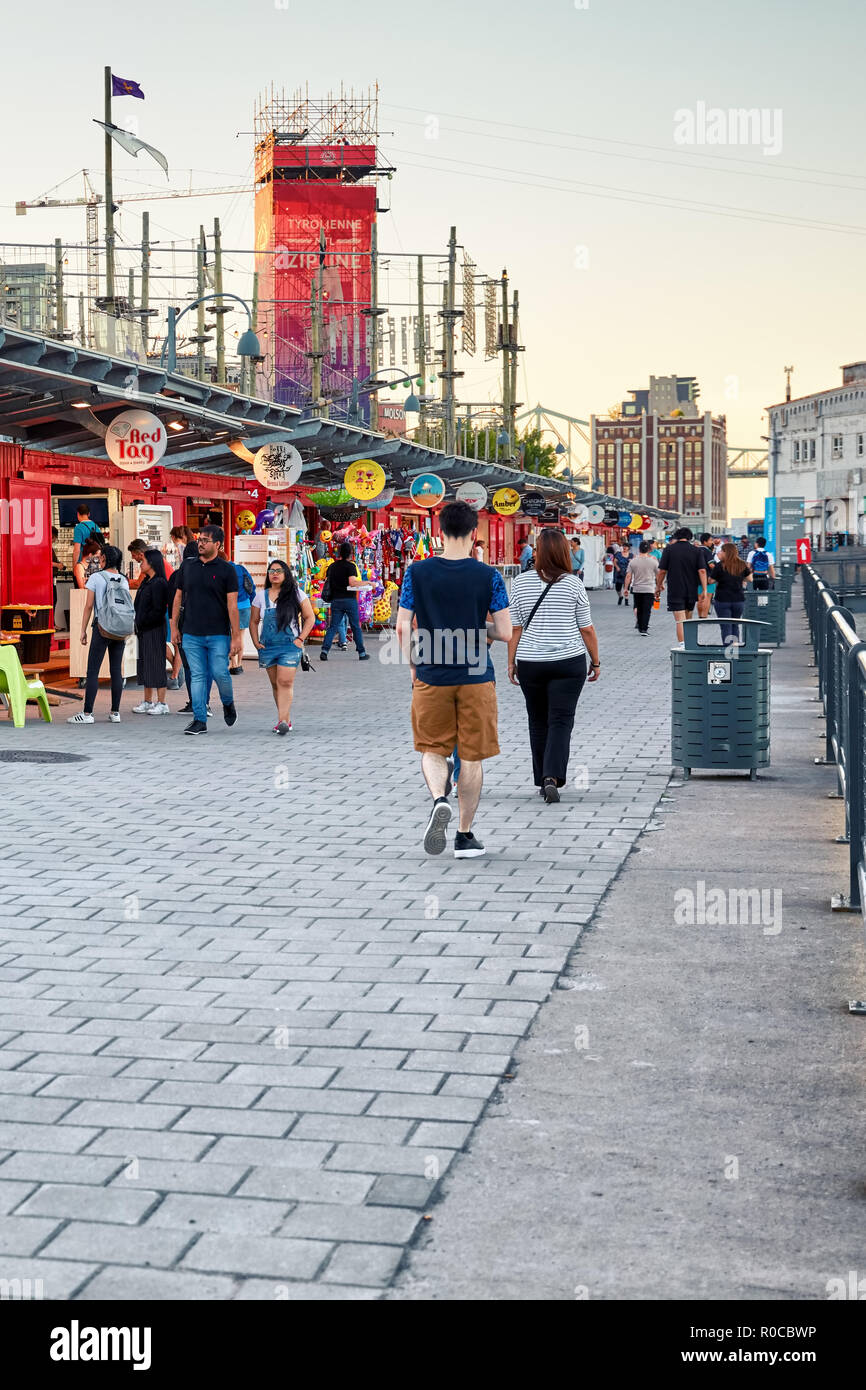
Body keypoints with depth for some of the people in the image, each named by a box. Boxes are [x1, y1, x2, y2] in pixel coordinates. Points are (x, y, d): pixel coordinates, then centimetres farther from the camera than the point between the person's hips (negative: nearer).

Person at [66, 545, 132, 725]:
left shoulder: (96, 578, -5)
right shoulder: (123, 580, 8)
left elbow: (89, 606, -6)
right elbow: (129, 606, 10)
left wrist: (83, 630, 0)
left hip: (102, 627, -5)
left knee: (93, 671, -3)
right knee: (116, 670, 7)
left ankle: (87, 713, -6)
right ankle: (115, 712, 7)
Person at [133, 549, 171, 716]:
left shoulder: (159, 583, -14)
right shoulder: (146, 582, 14)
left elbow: (159, 610, -18)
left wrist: (142, 621, -14)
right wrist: (138, 623, 9)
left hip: (154, 629, -10)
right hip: (143, 630, 10)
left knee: (156, 663, -6)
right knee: (145, 664, 12)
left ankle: (161, 703, -2)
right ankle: (147, 702, 18)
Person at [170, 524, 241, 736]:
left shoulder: (226, 570, -2)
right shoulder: (187, 567, 9)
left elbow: (232, 605, -6)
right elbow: (178, 597, 15)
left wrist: (236, 637, -10)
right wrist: (174, 627, 10)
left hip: (218, 634, -3)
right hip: (192, 634, 3)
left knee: (220, 673, -6)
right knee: (198, 676, 2)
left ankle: (228, 703, 24)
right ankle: (199, 720, 6)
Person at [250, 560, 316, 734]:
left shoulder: (296, 594, 1)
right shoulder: (261, 596, 8)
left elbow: (310, 618, 4)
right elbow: (253, 622, 14)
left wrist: (300, 639, -6)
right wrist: (256, 642, 2)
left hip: (290, 646, -4)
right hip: (268, 647, 4)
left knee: (285, 682, -15)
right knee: (275, 684, 8)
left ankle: (282, 720, -18)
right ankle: (286, 720, 19)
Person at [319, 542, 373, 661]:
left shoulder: (332, 566, 8)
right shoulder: (350, 565, -9)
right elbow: (352, 582, -19)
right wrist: (366, 582, -9)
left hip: (336, 600, 4)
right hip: (349, 599, -4)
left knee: (333, 626, 4)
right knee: (356, 627, 5)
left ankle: (324, 650, -11)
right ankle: (362, 653, 10)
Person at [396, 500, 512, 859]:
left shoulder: (417, 572, -3)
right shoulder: (489, 576, -6)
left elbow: (402, 628, -2)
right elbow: (505, 633, -6)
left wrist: (412, 666, 12)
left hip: (431, 677, 1)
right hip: (476, 678, -1)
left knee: (433, 749, 15)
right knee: (472, 756, 9)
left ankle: (439, 799, -15)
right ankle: (465, 836, 15)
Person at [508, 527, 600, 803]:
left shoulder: (521, 582, -1)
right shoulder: (573, 584, -5)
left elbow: (514, 628, 0)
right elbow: (587, 629, -2)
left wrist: (512, 662, 8)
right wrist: (595, 661, 9)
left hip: (530, 663, 2)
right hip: (568, 662, -2)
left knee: (538, 722, 13)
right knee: (561, 721, -2)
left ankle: (542, 781, 19)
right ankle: (553, 777, -17)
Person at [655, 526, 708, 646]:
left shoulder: (669, 549, -3)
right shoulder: (696, 551, 1)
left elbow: (662, 571, -3)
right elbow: (702, 571, -6)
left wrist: (658, 586, 9)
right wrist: (704, 590, -7)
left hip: (675, 591, -3)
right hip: (692, 591, 3)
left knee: (680, 621, -7)